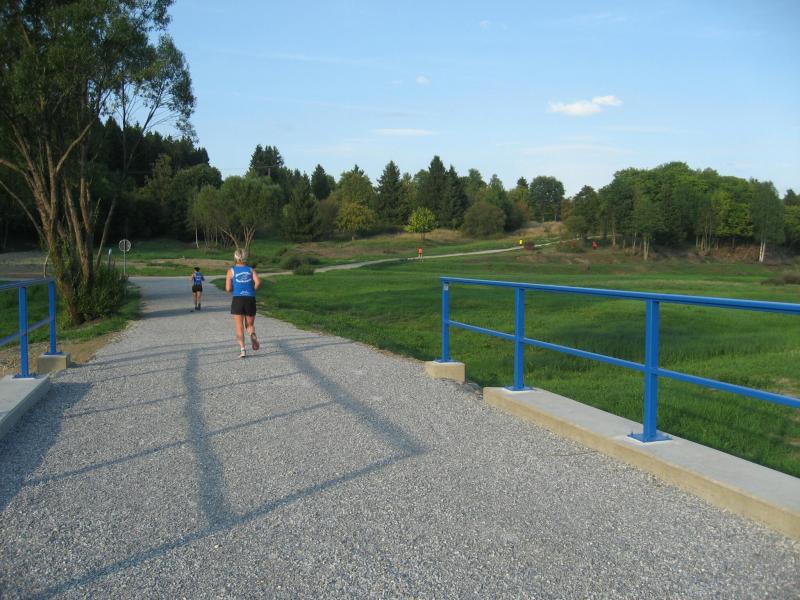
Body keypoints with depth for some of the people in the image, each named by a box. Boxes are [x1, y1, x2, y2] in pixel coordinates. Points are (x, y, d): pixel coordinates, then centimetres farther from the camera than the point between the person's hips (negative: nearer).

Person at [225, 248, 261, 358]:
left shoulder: (231, 271, 4)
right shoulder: (250, 270, 9)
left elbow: (228, 289, -3)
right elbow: (258, 282, -8)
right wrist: (253, 290, 10)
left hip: (237, 300, -2)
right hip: (250, 300, 2)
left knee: (239, 327, 4)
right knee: (250, 325, 16)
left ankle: (242, 349, -9)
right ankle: (252, 334, -17)